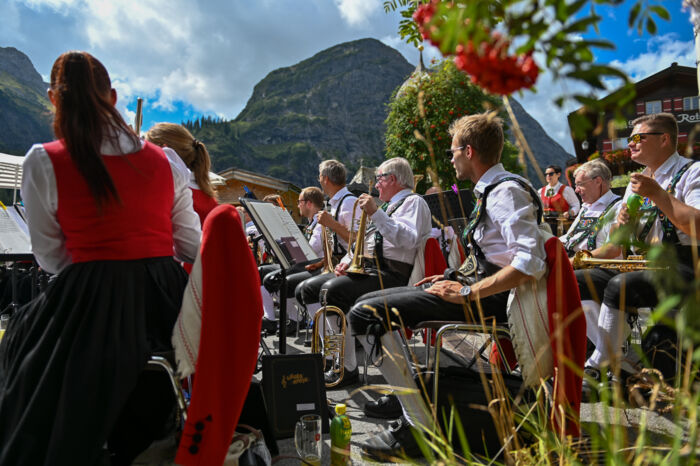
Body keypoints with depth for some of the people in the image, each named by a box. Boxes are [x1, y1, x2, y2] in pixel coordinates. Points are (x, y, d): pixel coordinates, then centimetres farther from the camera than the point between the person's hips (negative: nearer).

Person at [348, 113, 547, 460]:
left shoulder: (507, 191, -15)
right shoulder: (490, 190, 16)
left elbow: (531, 263, -27)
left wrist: (467, 293, -24)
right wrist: (454, 278, 12)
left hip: (490, 299, -10)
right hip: (476, 287, 10)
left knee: (365, 314, -21)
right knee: (369, 302, 13)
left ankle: (419, 427, -18)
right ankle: (403, 388, 18)